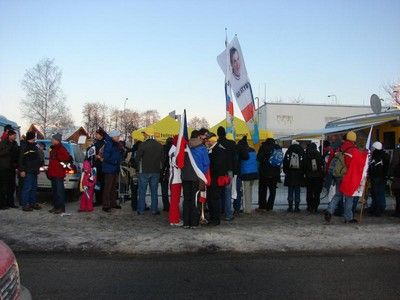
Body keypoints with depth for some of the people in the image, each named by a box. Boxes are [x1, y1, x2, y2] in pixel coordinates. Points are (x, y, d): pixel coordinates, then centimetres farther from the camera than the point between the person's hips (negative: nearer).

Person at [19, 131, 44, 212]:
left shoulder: (34, 146, 18)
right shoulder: (24, 147, -9)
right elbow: (21, 159, -15)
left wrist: (38, 167, 23)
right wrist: (22, 170, -20)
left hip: (34, 171, 9)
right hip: (28, 171, -9)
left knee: (34, 187, 13)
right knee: (27, 188, -8)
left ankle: (33, 203, 21)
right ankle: (25, 205, -3)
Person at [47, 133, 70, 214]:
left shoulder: (61, 149, -11)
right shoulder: (53, 149, 19)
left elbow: (67, 158, -22)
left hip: (59, 174, -10)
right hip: (53, 173, 10)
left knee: (59, 191, -7)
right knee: (54, 190, 13)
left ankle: (61, 208, -4)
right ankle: (56, 206, 21)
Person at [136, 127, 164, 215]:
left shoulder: (143, 145, -12)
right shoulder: (159, 145, 1)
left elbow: (137, 158, -11)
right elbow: (162, 158, 4)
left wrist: (140, 166, 6)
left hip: (144, 171, -3)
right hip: (156, 172, 3)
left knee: (142, 191, 7)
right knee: (154, 191, 10)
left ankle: (141, 210, 11)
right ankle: (154, 210, 13)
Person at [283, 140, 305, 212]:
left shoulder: (288, 152, -1)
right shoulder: (302, 152, -2)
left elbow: (285, 163, 2)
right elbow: (304, 164, 2)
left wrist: (286, 172, 12)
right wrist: (303, 173, 11)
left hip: (290, 175, 0)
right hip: (299, 175, 0)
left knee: (290, 191, 6)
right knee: (297, 191, 6)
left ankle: (290, 207, 6)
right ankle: (297, 207, 6)